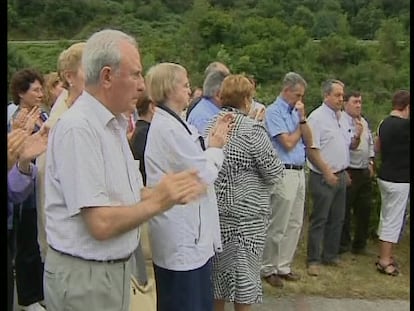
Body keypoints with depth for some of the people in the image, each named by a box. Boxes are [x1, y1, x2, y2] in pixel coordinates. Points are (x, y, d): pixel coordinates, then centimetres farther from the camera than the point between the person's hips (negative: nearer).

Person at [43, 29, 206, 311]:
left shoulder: (114, 124, 8)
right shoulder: (78, 128, -22)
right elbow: (101, 223, -26)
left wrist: (170, 192, -5)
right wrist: (157, 201, -16)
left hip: (116, 266, 9)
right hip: (84, 275, -9)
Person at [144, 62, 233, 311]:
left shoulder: (169, 123, 12)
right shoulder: (169, 128, -20)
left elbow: (192, 162, 17)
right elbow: (203, 174, -20)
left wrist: (211, 143, 6)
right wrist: (215, 147, -3)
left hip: (184, 231, 11)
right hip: (183, 235, -11)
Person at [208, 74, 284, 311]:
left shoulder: (211, 125, 2)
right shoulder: (252, 128, -15)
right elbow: (275, 172, -13)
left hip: (215, 208, 6)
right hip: (246, 212, -6)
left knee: (219, 264, 17)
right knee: (244, 267, 7)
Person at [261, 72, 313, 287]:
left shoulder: (295, 111, 14)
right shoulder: (274, 111, -9)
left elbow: (308, 141, 9)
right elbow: (288, 143, -16)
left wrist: (302, 118, -3)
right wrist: (300, 124, 1)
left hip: (299, 172, 8)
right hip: (284, 173, -8)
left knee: (295, 224, 13)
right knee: (277, 226, 0)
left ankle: (283, 266, 24)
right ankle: (268, 268, 14)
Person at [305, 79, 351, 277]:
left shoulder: (340, 117, 13)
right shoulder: (317, 117, -12)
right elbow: (311, 149, -17)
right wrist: (327, 172, -16)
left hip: (340, 176, 8)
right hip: (324, 177, -8)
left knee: (337, 219, 13)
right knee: (319, 220, -2)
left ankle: (331, 255, 26)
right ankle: (313, 260, 7)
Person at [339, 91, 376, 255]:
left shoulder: (364, 122, 13)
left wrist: (371, 163, 15)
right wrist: (357, 136, -33)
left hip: (364, 172, 8)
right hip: (348, 172, -8)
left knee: (364, 210, 14)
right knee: (344, 211, 2)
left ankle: (360, 245, 27)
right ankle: (344, 244, 17)